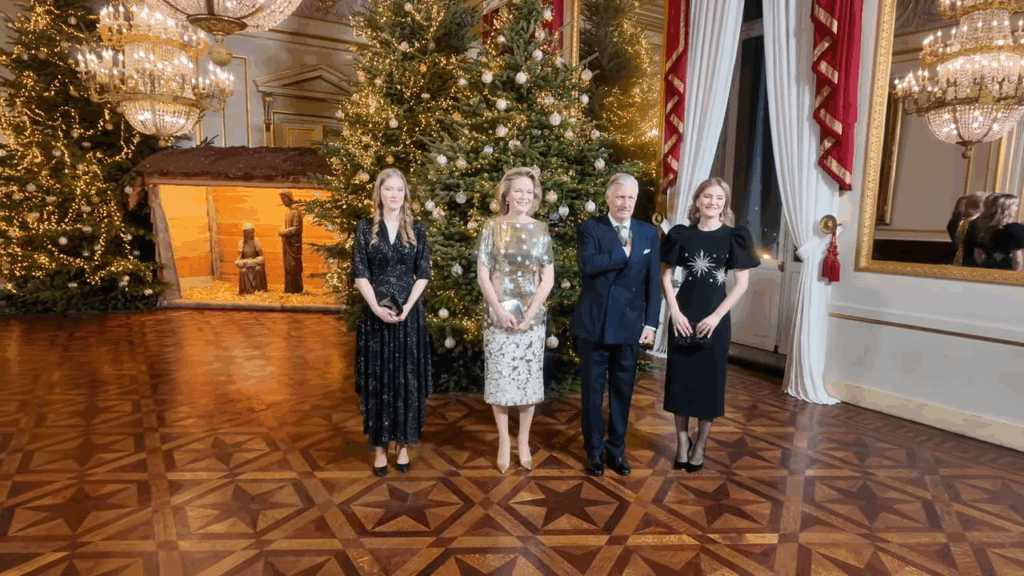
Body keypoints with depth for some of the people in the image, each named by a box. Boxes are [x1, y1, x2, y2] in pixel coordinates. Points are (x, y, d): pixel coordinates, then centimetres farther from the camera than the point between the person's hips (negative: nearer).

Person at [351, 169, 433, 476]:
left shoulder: (417, 230, 5)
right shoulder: (365, 228, 2)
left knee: (408, 378, 5)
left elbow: (423, 274, 1)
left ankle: (403, 444, 19)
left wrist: (407, 306, -11)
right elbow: (360, 274, -2)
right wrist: (377, 307, -15)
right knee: (377, 378, 4)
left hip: (409, 313, 1)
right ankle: (379, 447, 16)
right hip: (375, 313, -1)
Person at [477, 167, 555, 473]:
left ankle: (524, 441, 23)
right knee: (498, 378, 4)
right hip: (498, 316, -1)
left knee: (529, 378, 6)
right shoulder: (492, 228, 1)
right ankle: (503, 441, 20)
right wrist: (500, 310, -12)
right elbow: (482, 275, -1)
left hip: (532, 318, 1)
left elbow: (548, 278, 2)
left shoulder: (540, 230, 4)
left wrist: (530, 313, -9)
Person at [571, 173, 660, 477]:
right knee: (592, 391, 10)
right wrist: (625, 252, -15)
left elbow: (653, 282, 4)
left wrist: (651, 323, -2)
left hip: (629, 326, 2)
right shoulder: (589, 229, -2)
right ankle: (594, 450, 27)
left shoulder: (649, 233, 6)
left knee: (623, 392, 13)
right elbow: (588, 264, -21)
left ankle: (616, 449, 30)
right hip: (593, 325, -2)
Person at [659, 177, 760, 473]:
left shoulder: (734, 237, -2)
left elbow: (742, 283, -4)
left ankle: (700, 444, 23)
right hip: (683, 315, 2)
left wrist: (716, 316, -11)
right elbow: (666, 275, 3)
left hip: (714, 317, -1)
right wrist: (674, 311, -7)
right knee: (680, 377, 6)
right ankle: (682, 441, 21)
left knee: (710, 379, 5)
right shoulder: (681, 234, 2)